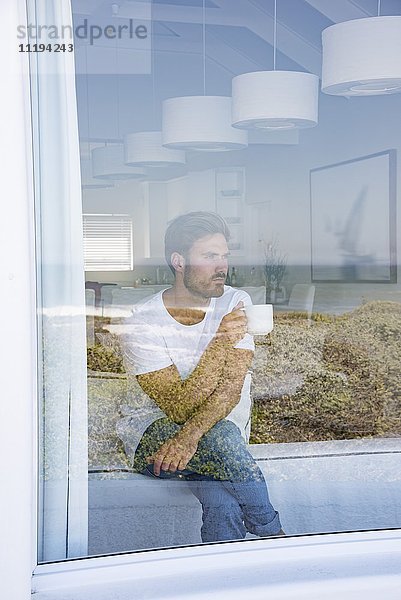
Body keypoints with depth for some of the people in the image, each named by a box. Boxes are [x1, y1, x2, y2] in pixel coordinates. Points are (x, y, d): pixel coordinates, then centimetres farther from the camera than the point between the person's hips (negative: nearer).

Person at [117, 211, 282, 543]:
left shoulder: (236, 303, -5)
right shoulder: (143, 323, -16)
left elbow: (232, 388, -15)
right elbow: (179, 408, -22)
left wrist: (190, 435, -33)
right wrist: (220, 344, -31)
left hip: (223, 428, 3)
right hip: (153, 433, -3)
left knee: (221, 502, -32)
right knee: (222, 437, -35)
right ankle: (273, 534, -17)